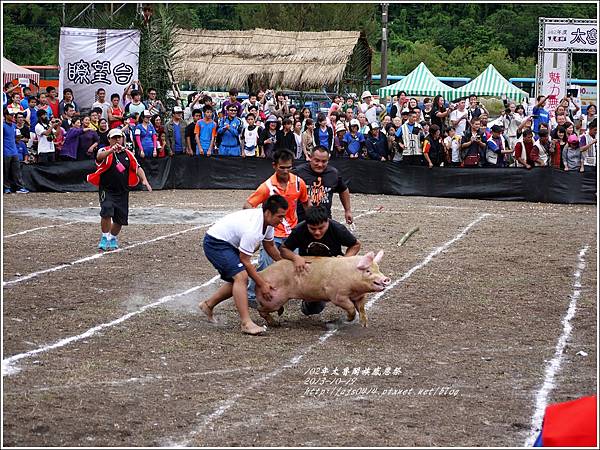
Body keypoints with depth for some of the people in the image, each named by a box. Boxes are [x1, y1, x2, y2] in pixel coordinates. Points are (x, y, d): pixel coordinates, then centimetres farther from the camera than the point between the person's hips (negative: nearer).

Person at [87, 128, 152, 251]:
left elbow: (137, 168, 12)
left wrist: (144, 180, -6)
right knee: (107, 211, -25)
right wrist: (111, 150, -48)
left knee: (120, 219, 6)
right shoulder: (105, 151, -5)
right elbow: (99, 157, -29)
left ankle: (113, 238, 32)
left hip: (122, 192, 4)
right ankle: (105, 238, -9)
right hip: (106, 190, -4)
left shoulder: (128, 154, 10)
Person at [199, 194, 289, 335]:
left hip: (228, 243, 10)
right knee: (241, 276, -24)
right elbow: (245, 261, -23)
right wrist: (262, 284, -18)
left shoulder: (268, 221, -4)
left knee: (239, 281, 16)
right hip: (215, 243, -10)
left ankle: (208, 305, 32)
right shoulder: (252, 229, -32)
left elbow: (270, 247, 15)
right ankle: (246, 323, -28)